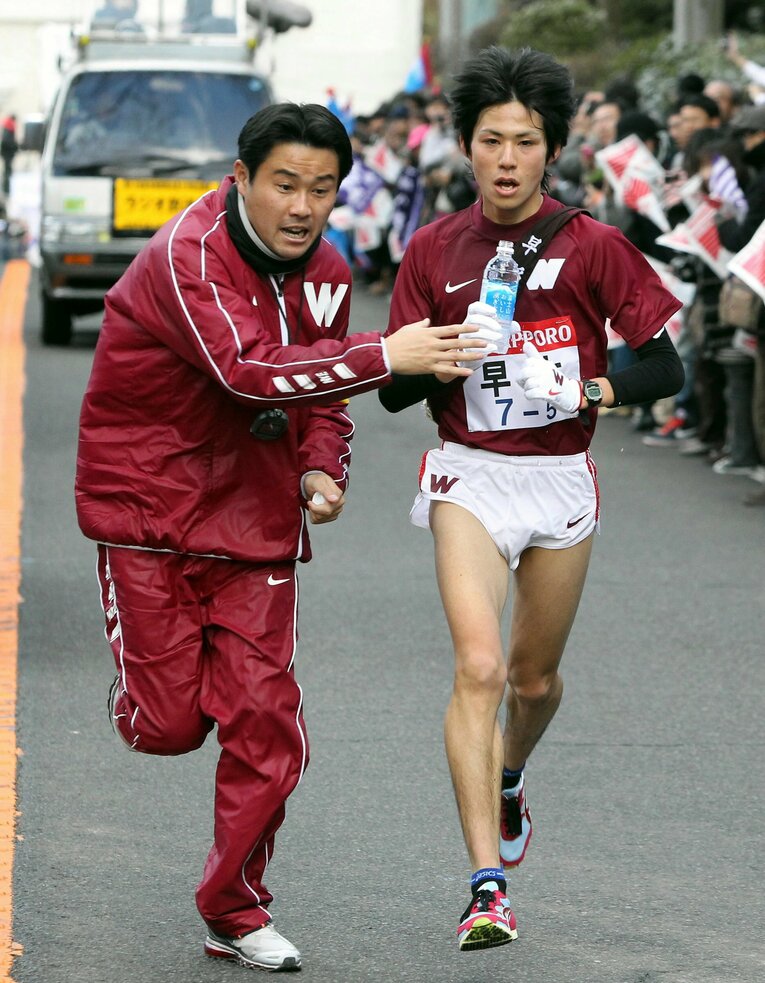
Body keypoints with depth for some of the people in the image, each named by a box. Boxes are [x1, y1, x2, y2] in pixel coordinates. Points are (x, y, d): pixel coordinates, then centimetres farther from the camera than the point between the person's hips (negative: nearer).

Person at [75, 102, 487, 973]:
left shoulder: (324, 275, 3)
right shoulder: (187, 257, -21)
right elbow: (250, 370, -35)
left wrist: (321, 473, -3)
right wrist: (385, 356, -41)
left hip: (254, 526, 5)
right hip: (148, 513, -5)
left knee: (265, 728, -1)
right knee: (167, 726, -3)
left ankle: (235, 913, 15)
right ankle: (147, 684, 35)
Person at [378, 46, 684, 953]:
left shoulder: (592, 245, -4)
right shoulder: (434, 250, 0)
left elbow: (666, 367, -1)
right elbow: (394, 391, 3)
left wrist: (601, 388, -21)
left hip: (562, 479, 1)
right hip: (469, 477, -1)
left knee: (535, 677, 16)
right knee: (478, 666, -18)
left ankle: (509, 779, 52)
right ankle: (487, 885, -20)